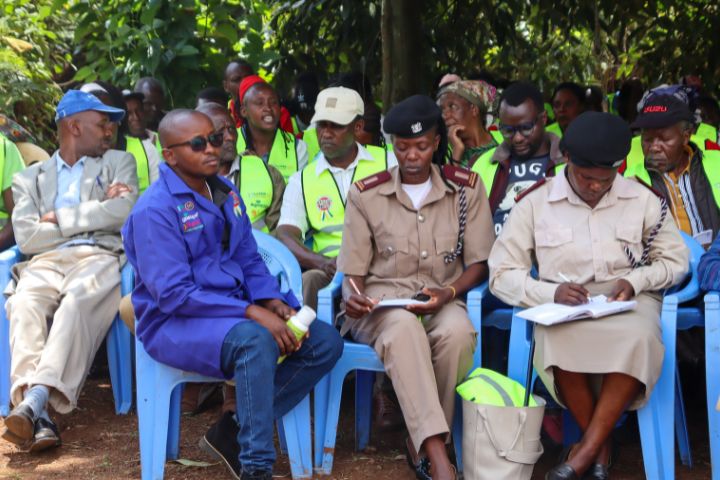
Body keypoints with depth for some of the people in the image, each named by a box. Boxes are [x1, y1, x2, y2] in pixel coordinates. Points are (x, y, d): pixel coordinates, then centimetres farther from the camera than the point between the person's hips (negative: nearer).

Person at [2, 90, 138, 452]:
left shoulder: (119, 162, 23)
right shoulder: (30, 178, 23)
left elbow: (122, 211, 3)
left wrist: (59, 218, 4)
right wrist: (95, 212, 3)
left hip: (100, 256, -1)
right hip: (46, 262, 1)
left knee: (77, 302, -36)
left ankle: (34, 403, -48)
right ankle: (39, 418, -45)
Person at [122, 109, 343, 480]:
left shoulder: (226, 192, 9)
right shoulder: (154, 210, -16)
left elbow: (249, 260, 12)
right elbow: (173, 295, -22)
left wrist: (272, 301, -9)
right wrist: (252, 312, -26)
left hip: (234, 311, 8)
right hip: (175, 323, -8)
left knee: (326, 342, -7)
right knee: (255, 339, -37)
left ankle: (235, 429, -1)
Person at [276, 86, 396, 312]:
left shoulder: (388, 162, 12)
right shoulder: (302, 180, 14)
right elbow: (285, 235, 2)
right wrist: (321, 262, -20)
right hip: (331, 271, 1)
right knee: (307, 282, -32)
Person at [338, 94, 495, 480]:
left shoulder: (466, 187, 5)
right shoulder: (365, 194, 3)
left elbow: (479, 263, 6)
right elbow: (353, 272, 5)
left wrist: (449, 293, -14)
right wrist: (352, 296, -19)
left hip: (443, 301, 1)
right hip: (382, 301, -1)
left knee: (458, 332, -36)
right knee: (404, 327, -38)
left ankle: (421, 443, -15)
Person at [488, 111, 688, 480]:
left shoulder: (642, 200, 5)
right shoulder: (535, 203, 0)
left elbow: (676, 260, 12)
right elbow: (502, 274, -1)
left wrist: (636, 281, -9)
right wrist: (551, 293, -20)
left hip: (627, 302, 1)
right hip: (563, 308, -1)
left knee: (638, 338, -35)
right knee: (561, 339, -37)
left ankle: (586, 450, -24)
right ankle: (601, 447, -16)